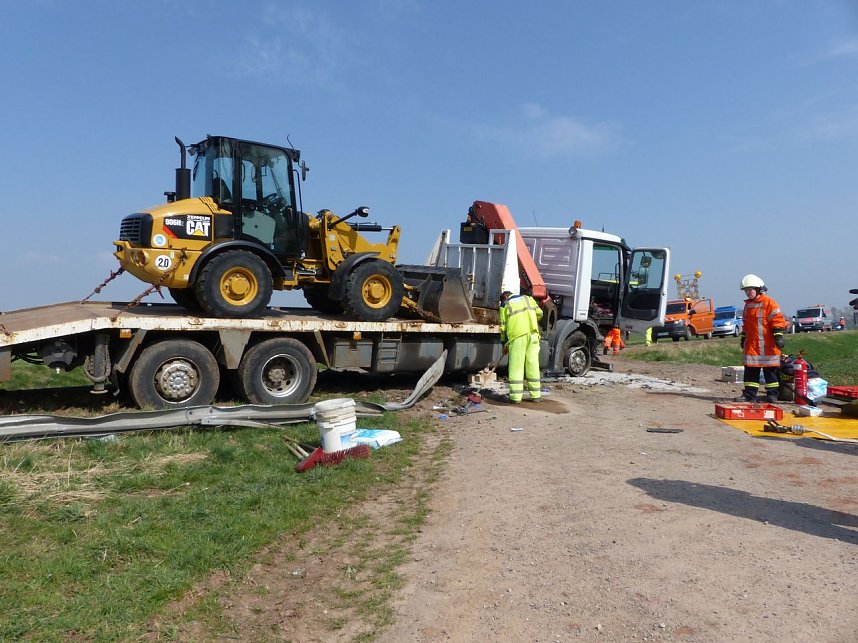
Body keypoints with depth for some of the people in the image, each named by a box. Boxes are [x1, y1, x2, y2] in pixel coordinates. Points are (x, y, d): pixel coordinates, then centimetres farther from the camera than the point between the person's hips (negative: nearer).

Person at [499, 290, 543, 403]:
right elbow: (539, 313, 17)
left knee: (516, 365, 0)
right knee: (533, 364, 7)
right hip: (533, 334, 3)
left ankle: (516, 396, -3)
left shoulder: (505, 306, 11)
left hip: (517, 336, -3)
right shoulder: (528, 298, 21)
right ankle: (536, 395, 10)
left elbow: (503, 327, 7)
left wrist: (504, 343, 16)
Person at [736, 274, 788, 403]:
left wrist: (778, 336, -16)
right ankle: (749, 393, 10)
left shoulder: (769, 303, -8)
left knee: (770, 370, 3)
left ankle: (772, 394, 11)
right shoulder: (748, 305, 15)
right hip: (751, 345, 6)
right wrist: (743, 337, 26)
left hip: (767, 345, -6)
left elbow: (778, 320, -10)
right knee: (750, 370, 6)